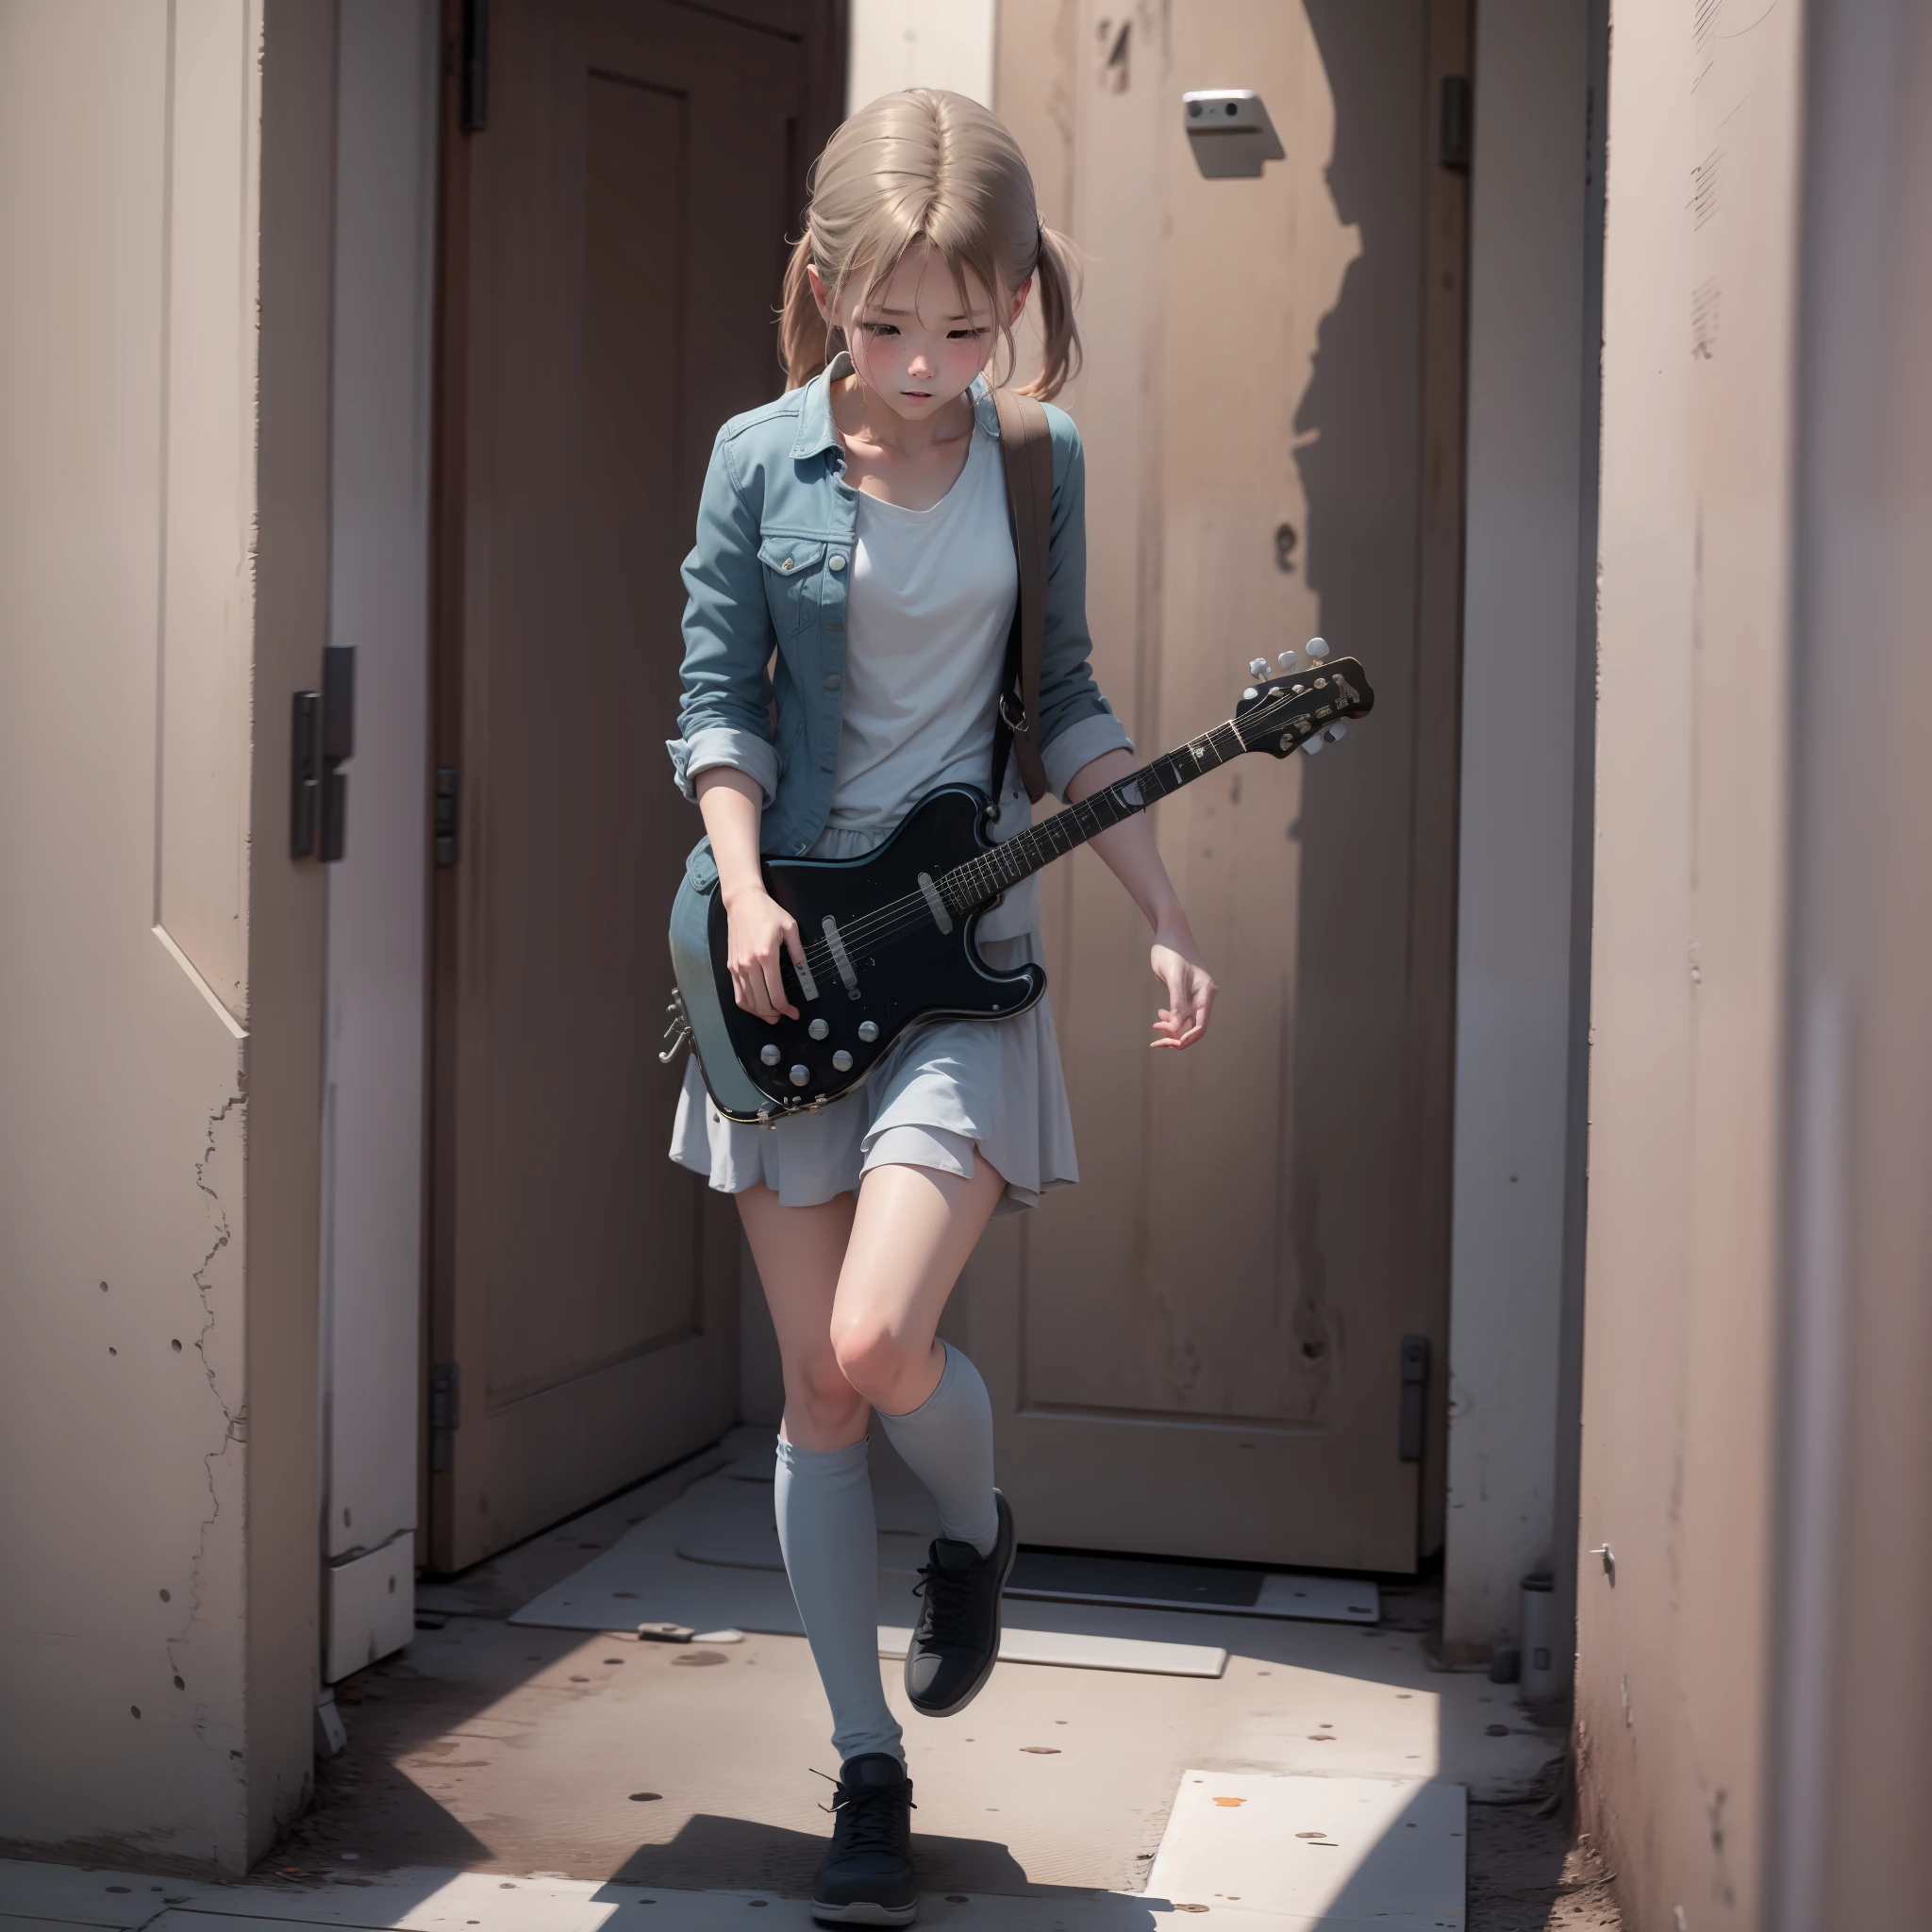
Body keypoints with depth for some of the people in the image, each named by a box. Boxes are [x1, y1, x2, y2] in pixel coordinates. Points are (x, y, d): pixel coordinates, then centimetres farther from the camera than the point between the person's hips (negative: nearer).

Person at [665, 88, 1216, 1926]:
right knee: (816, 1386, 4)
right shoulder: (760, 460, -2)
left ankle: (973, 1522, 19)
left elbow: (1063, 701, 8)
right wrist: (743, 895, -13)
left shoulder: (1039, 460, 1)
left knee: (878, 1344, -17)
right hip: (793, 949, 1)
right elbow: (716, 700, 1)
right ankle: (870, 1773, 16)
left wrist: (1164, 917, 3)